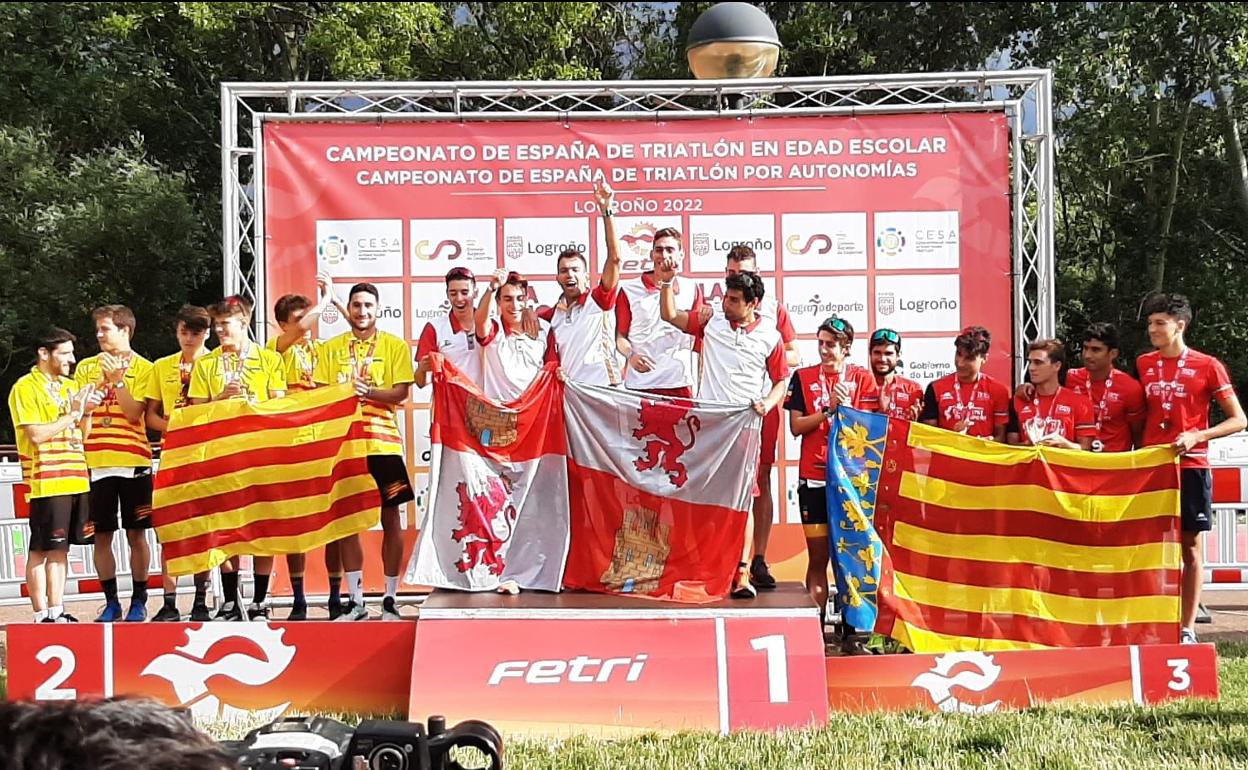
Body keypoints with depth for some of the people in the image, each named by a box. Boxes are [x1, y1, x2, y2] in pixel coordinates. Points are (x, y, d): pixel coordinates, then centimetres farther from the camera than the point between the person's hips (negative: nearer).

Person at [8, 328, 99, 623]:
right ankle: (42, 615, -1)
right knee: (41, 549, -3)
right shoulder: (26, 388, -5)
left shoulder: (70, 386, 17)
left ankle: (56, 610, 14)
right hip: (46, 482, -7)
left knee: (60, 547, 10)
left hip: (75, 478, 7)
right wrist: (72, 413, -10)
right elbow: (36, 435, -14)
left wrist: (87, 412, 1)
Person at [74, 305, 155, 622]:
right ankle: (111, 602, 13)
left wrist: (117, 379, -15)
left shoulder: (143, 368, 2)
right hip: (96, 462, 3)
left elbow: (134, 413, -7)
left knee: (136, 534, 1)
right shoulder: (86, 367, 11)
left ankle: (139, 601, 9)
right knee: (102, 534, 4)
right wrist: (100, 382, -10)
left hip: (133, 462, -3)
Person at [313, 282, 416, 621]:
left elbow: (401, 392, -5)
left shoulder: (395, 346, 4)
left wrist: (367, 392, -22)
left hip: (383, 443, -2)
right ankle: (355, 600, 11)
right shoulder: (330, 349, 11)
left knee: (390, 519, 2)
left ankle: (390, 599, 10)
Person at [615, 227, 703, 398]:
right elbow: (620, 335, 5)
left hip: (680, 385, 1)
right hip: (639, 384, -1)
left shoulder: (692, 289, 9)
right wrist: (631, 355, -13)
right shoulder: (630, 290, 4)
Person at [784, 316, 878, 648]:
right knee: (818, 555, 1)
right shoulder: (803, 377, 7)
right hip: (814, 478, 0)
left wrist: (846, 406, -14)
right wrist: (829, 410, -10)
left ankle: (849, 629, 8)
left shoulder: (862, 379, 6)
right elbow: (796, 426, 0)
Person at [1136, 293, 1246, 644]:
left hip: (1190, 466, -3)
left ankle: (1187, 629, 7)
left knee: (1190, 547, 2)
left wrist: (1197, 436, -15)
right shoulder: (1143, 364, 8)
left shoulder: (1207, 366, -3)